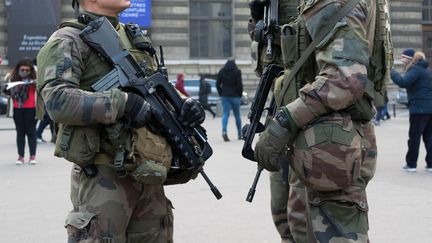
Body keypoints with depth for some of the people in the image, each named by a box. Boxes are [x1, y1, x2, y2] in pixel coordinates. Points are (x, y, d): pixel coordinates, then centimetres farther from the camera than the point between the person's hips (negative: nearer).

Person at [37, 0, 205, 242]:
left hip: (149, 176, 7)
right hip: (103, 178, -7)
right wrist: (124, 102, -23)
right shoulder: (69, 40, -5)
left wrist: (184, 106, 2)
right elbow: (57, 100, -20)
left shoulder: (137, 40, 18)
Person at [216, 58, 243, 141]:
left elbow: (217, 84, 7)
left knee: (225, 114, -3)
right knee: (237, 115, 10)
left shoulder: (221, 71, 6)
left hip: (225, 96, 2)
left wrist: (221, 94, 13)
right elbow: (239, 84, -8)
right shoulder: (237, 71, -5)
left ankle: (224, 131, -26)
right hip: (235, 96, -2)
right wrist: (240, 95, 3)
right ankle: (239, 134, 18)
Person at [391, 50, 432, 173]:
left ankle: (411, 164, 5)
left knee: (414, 137, 0)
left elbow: (403, 82, -24)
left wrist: (392, 72, -14)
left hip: (419, 108, -8)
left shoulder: (415, 69, -10)